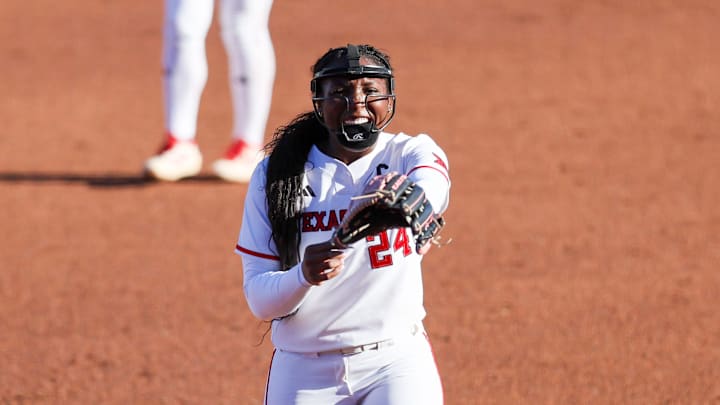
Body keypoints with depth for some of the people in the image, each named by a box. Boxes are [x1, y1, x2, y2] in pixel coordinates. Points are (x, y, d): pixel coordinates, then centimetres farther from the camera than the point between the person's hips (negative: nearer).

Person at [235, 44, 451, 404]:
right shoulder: (273, 176, -1)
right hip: (303, 371, 1)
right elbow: (258, 300, -7)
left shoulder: (411, 154, -2)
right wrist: (304, 276, -29)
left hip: (397, 358, -1)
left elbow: (431, 186, -29)